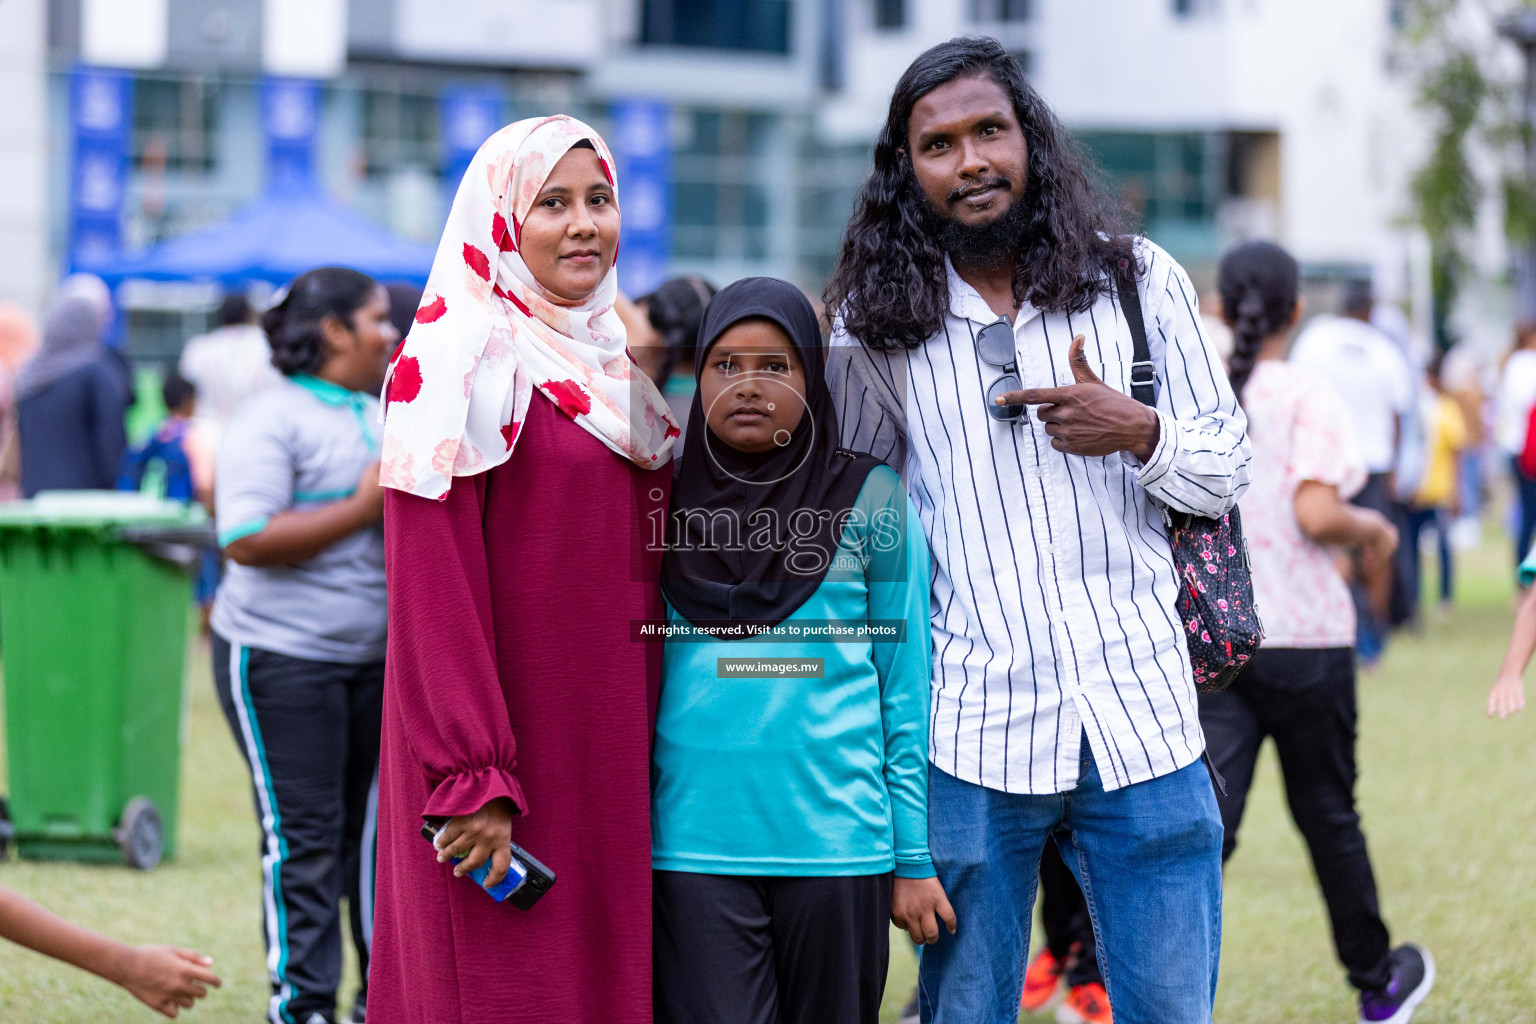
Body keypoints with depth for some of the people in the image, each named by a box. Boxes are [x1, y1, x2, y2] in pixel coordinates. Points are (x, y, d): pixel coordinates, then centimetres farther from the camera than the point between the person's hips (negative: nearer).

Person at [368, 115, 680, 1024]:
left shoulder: (610, 361, 14)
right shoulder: (460, 360, -9)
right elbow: (433, 586, -16)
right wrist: (471, 777, -22)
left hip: (610, 746, 8)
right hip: (507, 737, -7)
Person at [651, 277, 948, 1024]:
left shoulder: (870, 499, 5)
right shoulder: (666, 501, 9)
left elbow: (906, 685, 5)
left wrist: (914, 857, 0)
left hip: (835, 841, 0)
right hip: (692, 842, 0)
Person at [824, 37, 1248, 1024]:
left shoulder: (1140, 279, 5)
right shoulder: (876, 329, 4)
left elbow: (1227, 470, 9)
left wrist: (1139, 432, -13)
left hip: (1142, 716, 0)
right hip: (974, 730, 0)